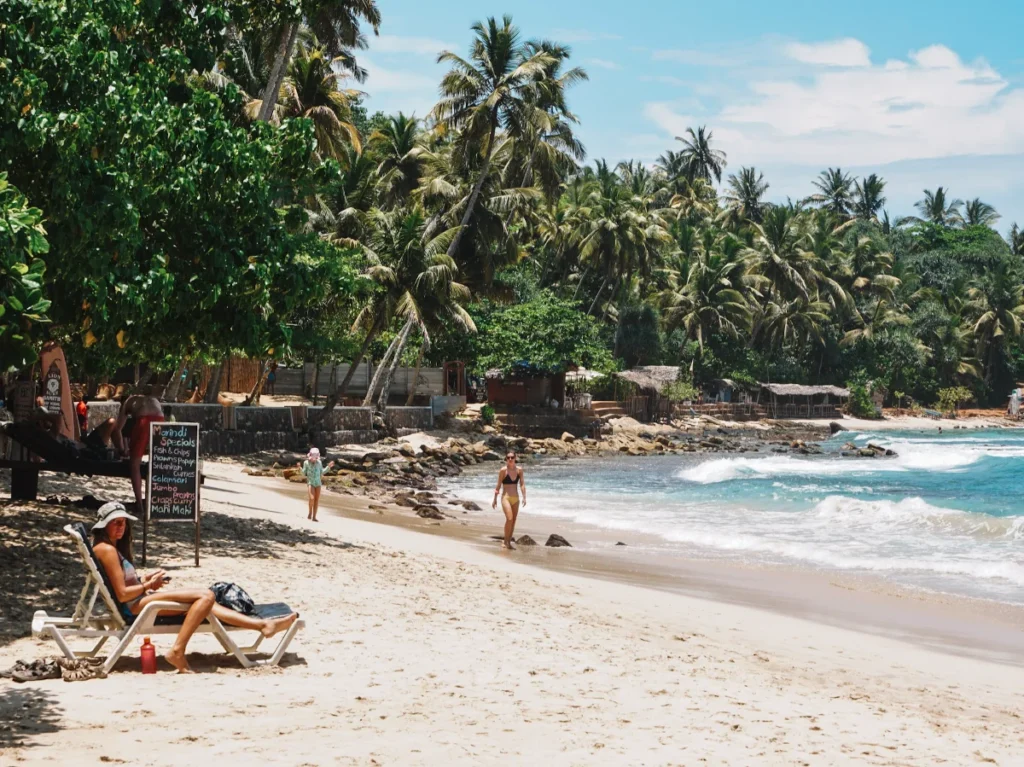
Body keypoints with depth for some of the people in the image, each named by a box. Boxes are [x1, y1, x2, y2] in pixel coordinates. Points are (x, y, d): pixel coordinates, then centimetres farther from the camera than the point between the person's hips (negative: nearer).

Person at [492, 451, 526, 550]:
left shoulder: (519, 470, 3)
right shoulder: (503, 470, -6)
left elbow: (522, 484, 2)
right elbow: (498, 485, -2)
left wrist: (524, 497, -9)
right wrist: (495, 499, 0)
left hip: (516, 498, 5)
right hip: (506, 497, -4)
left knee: (513, 521, 7)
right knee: (509, 519, -19)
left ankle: (508, 542, 17)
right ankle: (505, 541, -5)